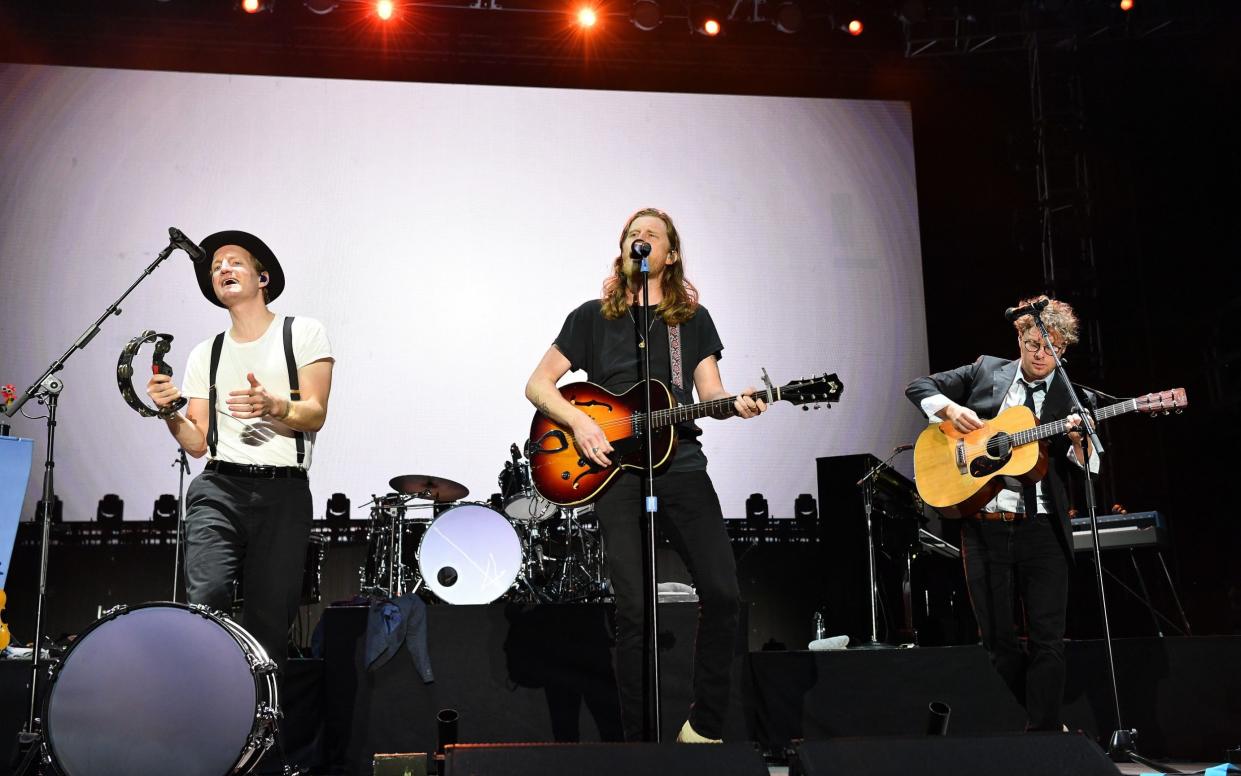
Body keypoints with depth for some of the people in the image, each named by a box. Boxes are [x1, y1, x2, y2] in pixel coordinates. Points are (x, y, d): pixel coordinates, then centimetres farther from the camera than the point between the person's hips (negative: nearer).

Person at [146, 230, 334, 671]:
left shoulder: (303, 333, 9)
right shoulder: (205, 355, 20)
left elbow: (315, 416, -3)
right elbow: (197, 443, 15)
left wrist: (272, 406, -23)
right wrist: (169, 412, -5)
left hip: (284, 491, -2)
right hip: (219, 489, 2)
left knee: (271, 617, -3)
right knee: (207, 596, -19)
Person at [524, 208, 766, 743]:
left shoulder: (693, 319, 16)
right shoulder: (593, 317, 10)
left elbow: (710, 392, 9)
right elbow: (538, 385, 9)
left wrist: (736, 403, -14)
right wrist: (578, 421, -9)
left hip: (682, 463, 2)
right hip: (616, 470, -2)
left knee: (722, 592, -9)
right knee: (634, 608, -9)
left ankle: (705, 728, 8)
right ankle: (640, 739, 6)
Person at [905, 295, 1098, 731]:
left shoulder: (1077, 400, 5)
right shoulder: (986, 371, 9)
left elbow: (1088, 472, 2)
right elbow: (919, 388, 11)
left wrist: (1077, 442, -19)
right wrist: (951, 409, -6)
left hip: (1043, 530, -1)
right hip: (983, 527, 1)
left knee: (1047, 641, -1)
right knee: (997, 640, 8)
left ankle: (1043, 734, 12)